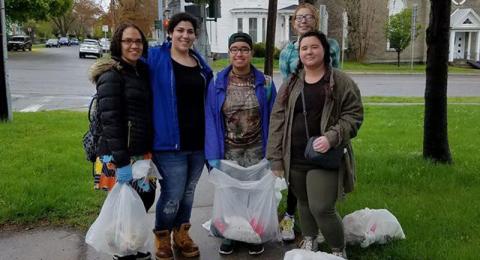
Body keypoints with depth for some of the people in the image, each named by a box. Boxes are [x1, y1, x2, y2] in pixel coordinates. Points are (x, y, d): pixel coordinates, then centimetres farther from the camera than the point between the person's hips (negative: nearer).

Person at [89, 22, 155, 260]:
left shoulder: (142, 71, 13)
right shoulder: (111, 75, -11)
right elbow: (110, 120, -18)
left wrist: (149, 150, 13)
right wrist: (121, 161, -22)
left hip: (141, 151, 8)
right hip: (120, 154, -8)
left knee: (146, 196, 14)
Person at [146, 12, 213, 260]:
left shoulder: (201, 63, 11)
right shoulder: (155, 58, -6)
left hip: (198, 141, 5)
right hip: (170, 142, -5)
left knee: (188, 192, 17)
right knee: (172, 196, -2)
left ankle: (181, 234, 37)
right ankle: (162, 238, 24)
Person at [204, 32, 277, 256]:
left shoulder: (265, 83, -4)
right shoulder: (217, 83, -5)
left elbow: (272, 119, -1)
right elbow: (211, 120, -4)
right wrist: (213, 154, -10)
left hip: (256, 149, 0)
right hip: (228, 150, 0)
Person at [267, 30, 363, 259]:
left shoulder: (341, 82, -2)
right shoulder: (290, 84, 7)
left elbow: (354, 115, -4)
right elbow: (277, 121, 5)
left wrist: (332, 137, -20)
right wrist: (276, 158, 0)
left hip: (325, 157, -4)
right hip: (295, 158, 4)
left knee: (322, 208, -8)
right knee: (304, 203, 18)